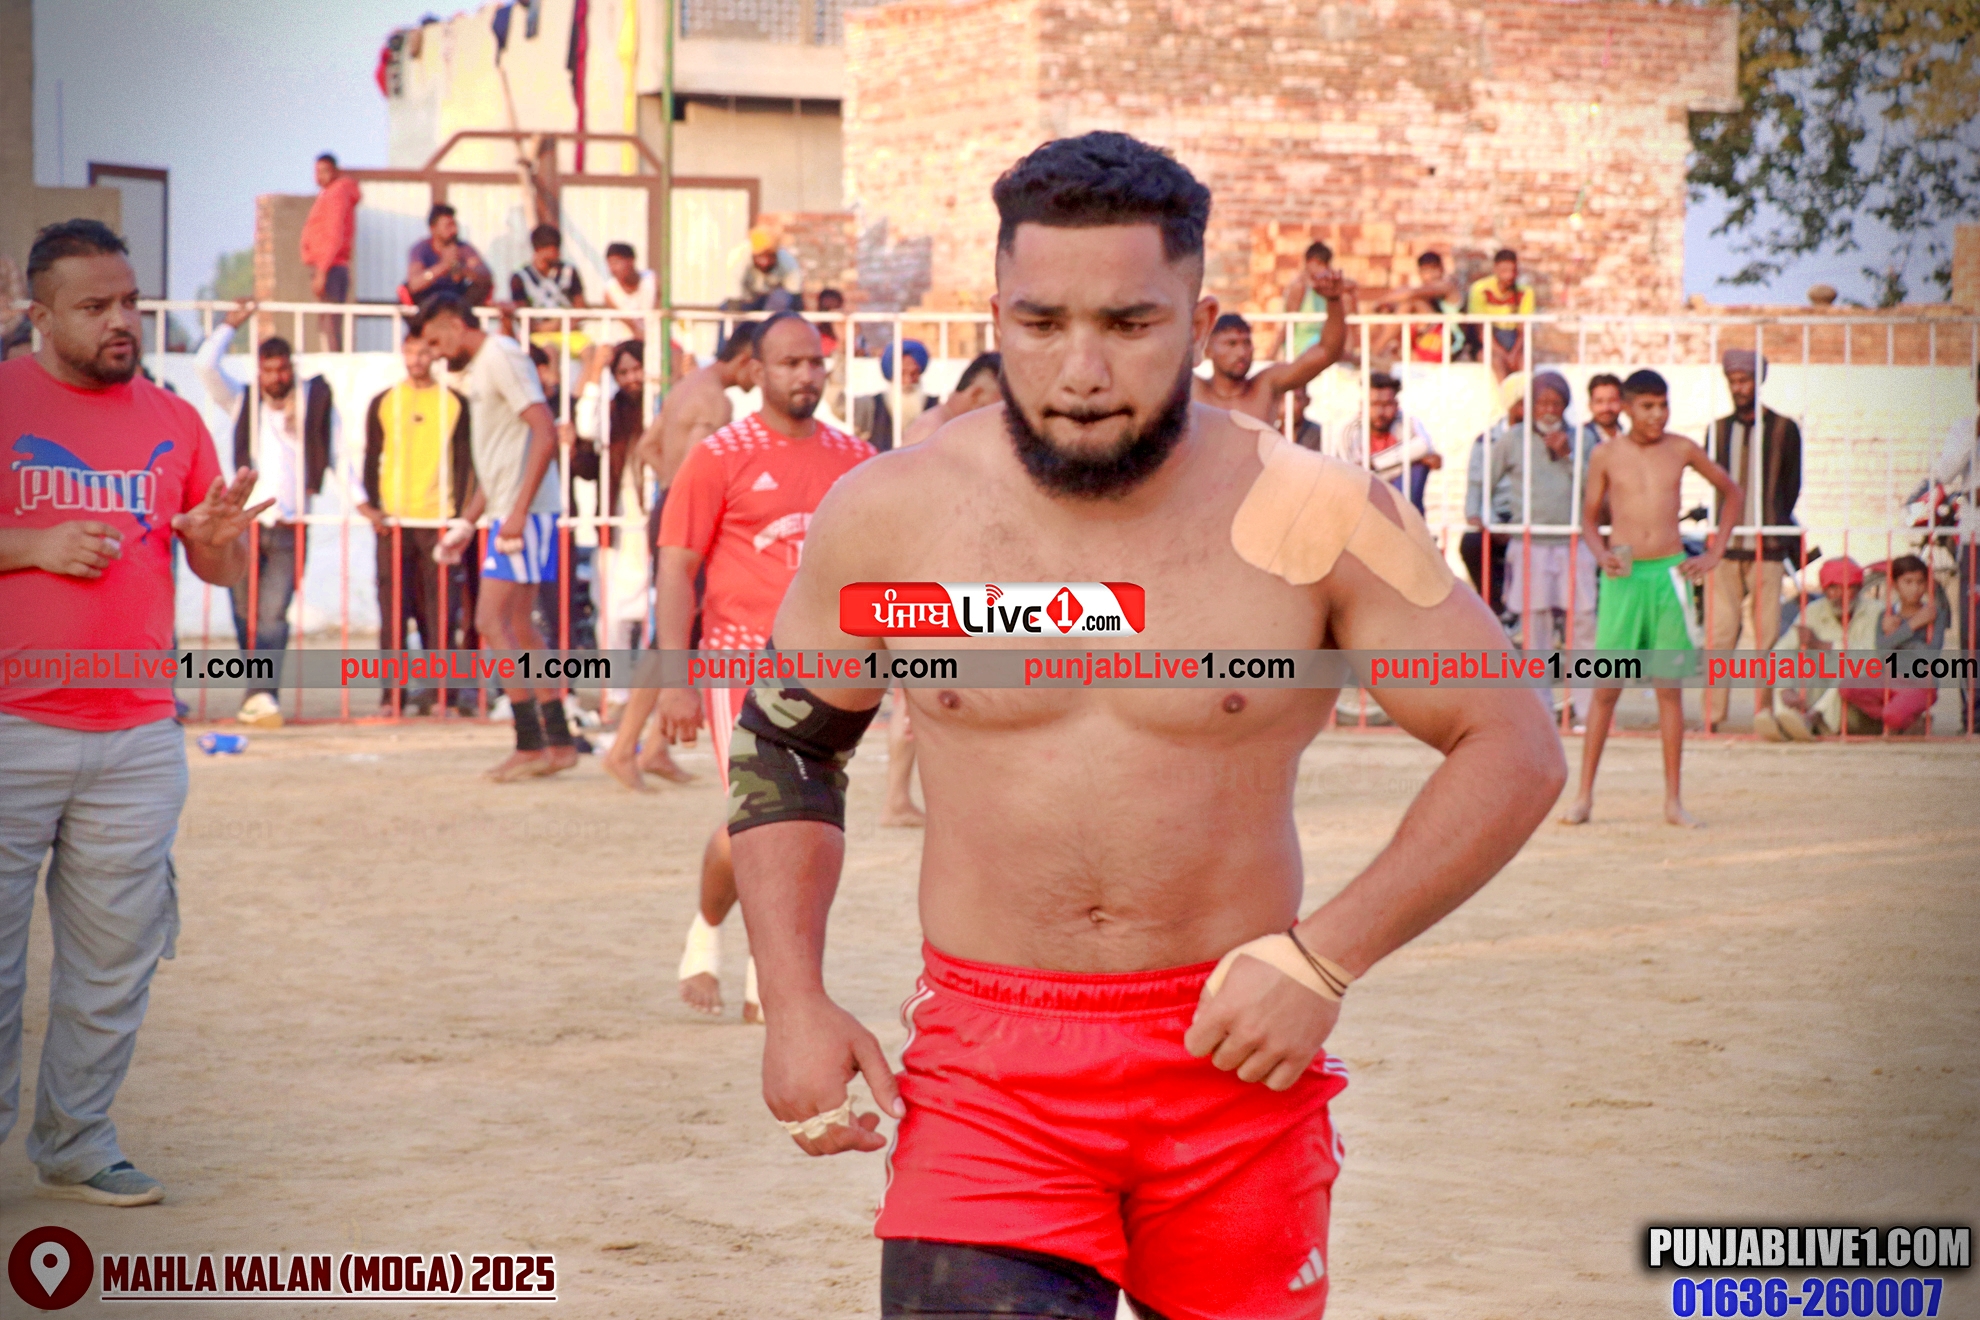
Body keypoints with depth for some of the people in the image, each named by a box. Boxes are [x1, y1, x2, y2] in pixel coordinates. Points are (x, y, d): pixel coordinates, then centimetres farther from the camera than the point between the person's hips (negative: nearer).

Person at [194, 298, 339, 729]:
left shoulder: (315, 401, 9)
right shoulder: (243, 403, 12)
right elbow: (204, 366, 2)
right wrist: (231, 324, 4)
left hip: (289, 528, -2)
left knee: (272, 615, -12)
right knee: (246, 615, 2)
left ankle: (261, 694, -20)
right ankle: (259, 693, 12)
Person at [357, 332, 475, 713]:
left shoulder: (454, 403, 7)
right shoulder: (383, 403, 9)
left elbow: (464, 462, 6)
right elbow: (371, 458, 9)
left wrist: (459, 512, -3)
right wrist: (371, 506, -3)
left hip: (438, 519, -1)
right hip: (392, 521, 1)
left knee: (438, 607, -1)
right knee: (393, 606, -1)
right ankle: (392, 690, 2)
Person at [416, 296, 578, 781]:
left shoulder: (502, 356, -11)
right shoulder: (479, 368, 19)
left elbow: (545, 433, -21)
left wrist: (519, 511, -24)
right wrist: (467, 521, 24)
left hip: (525, 512, -10)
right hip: (508, 511, 10)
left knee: (493, 622, -12)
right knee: (519, 626, 12)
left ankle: (530, 745, -10)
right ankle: (558, 743, 15)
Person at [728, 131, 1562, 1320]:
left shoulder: (1312, 519, -7)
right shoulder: (891, 517, -1)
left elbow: (1514, 748, -2)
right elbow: (787, 744, 14)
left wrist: (1325, 959, -11)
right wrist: (795, 1006, 3)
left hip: (1234, 1056, 0)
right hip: (986, 1074, 0)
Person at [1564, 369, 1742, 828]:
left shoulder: (1681, 450, 4)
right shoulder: (1604, 455, 2)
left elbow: (1731, 492, 16)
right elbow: (1590, 518, 9)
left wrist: (1713, 554, 9)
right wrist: (1601, 554, -11)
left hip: (1670, 574, 1)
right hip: (1622, 576, -1)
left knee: (1669, 687, 3)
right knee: (1606, 687, -1)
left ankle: (1673, 799, 7)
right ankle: (1584, 796, 5)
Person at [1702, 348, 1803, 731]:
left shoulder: (1784, 430, 7)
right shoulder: (1719, 430, 13)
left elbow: (1791, 488, 9)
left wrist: (1776, 528, 2)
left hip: (1768, 551, -2)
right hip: (1725, 548, 2)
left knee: (1767, 635, -2)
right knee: (1718, 635, -4)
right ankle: (1713, 716, -3)